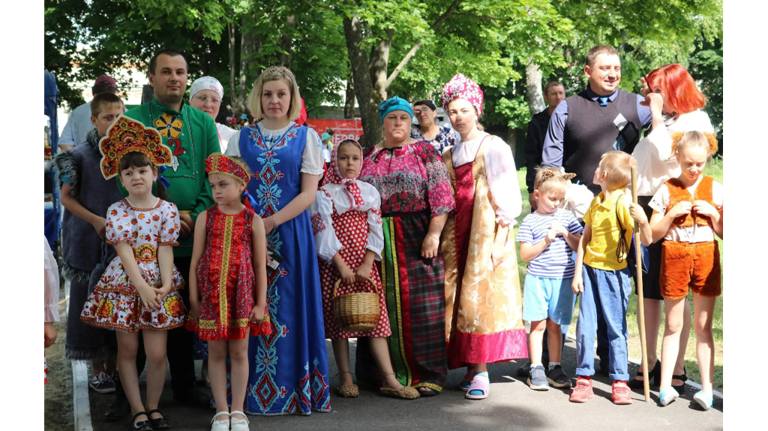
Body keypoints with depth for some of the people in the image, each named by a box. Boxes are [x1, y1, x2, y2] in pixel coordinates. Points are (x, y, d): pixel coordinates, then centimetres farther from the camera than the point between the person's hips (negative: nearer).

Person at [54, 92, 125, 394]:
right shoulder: (81, 156, -3)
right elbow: (66, 197, -3)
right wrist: (96, 221, -14)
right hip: (90, 241, -3)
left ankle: (113, 365, 20)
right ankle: (97, 370, 14)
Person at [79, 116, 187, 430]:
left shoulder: (167, 210, -2)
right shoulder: (116, 211, -3)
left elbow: (165, 249, -6)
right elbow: (124, 251, -10)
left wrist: (164, 285, -18)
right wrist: (142, 287, -19)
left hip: (159, 285, 0)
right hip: (124, 283, 0)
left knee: (157, 353, -1)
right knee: (127, 349, 6)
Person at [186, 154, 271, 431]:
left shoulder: (253, 220, -2)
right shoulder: (206, 218, 1)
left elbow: (260, 266, 0)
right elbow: (196, 261, 2)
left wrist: (260, 303, -2)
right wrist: (194, 300, -1)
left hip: (241, 294, -1)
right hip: (211, 294, 1)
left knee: (239, 352, 6)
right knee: (216, 352, 7)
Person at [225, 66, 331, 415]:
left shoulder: (306, 137, 5)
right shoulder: (241, 138, 11)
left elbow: (309, 192, -2)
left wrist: (272, 222, -14)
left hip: (290, 231, -1)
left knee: (288, 306, 0)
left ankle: (290, 387, 12)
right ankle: (248, 388, 13)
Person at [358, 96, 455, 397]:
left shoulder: (425, 152, 3)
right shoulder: (369, 157, 14)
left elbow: (441, 197, -5)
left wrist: (433, 234, -14)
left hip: (417, 240, -3)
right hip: (377, 244, 4)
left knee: (418, 303, -3)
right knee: (382, 304, 6)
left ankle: (428, 374, 6)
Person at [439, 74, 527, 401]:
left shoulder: (493, 147, 0)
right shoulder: (449, 156, 17)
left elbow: (507, 195, -6)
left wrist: (501, 238, -13)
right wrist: (441, 236, 7)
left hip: (486, 232, -6)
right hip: (456, 235, 6)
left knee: (482, 296, -11)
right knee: (457, 298, 2)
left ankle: (480, 371, -9)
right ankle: (470, 368, 9)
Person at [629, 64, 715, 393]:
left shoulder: (695, 120, -3)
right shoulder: (658, 121, 20)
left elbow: (665, 155, -16)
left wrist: (657, 116, -7)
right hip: (643, 208, 7)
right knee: (647, 291, 9)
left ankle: (677, 370, 7)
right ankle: (650, 364, 18)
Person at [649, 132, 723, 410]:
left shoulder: (715, 189, 5)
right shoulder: (667, 191, 2)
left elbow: (722, 232, 6)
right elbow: (653, 234, 1)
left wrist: (713, 213, -10)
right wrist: (673, 213, -12)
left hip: (706, 257, 0)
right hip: (674, 257, 0)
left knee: (703, 326, 4)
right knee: (673, 325, 7)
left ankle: (707, 388, 9)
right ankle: (666, 387, 11)